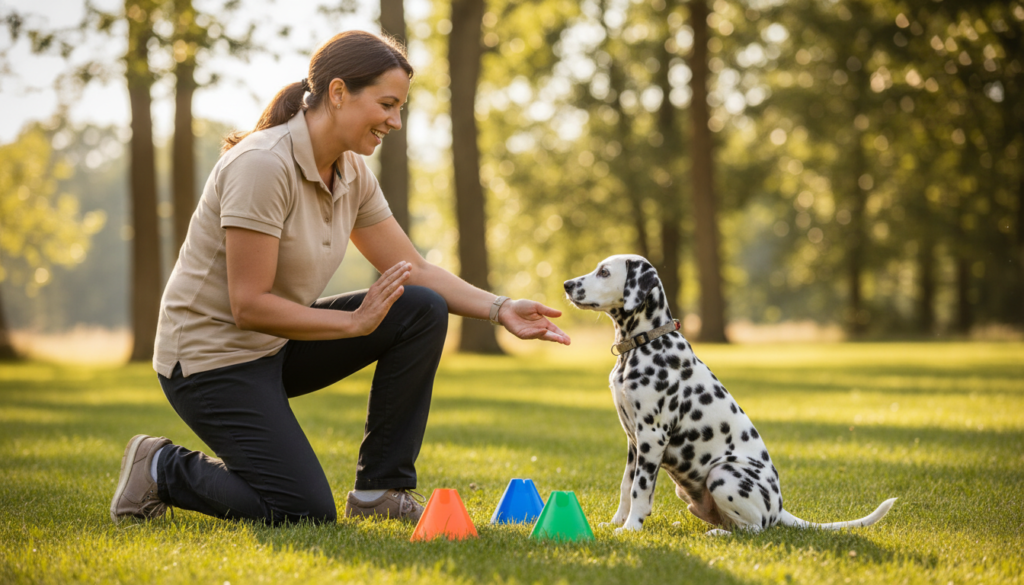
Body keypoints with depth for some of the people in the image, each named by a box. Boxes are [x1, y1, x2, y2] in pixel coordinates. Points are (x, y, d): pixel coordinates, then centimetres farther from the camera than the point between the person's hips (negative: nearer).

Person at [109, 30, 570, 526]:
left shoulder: (351, 173, 2)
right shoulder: (263, 165, -24)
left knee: (424, 310, -7)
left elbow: (416, 272, 6)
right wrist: (356, 321, -20)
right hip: (211, 356, -8)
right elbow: (248, 305, -25)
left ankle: (380, 490, 1)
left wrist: (500, 310, -8)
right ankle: (161, 469, 6)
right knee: (308, 514, -17)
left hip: (277, 346, 8)